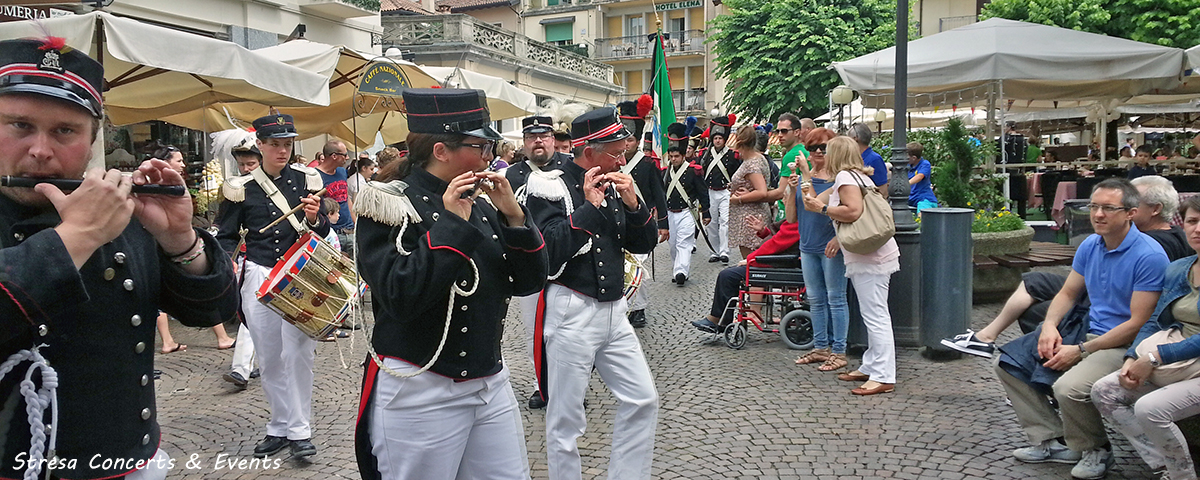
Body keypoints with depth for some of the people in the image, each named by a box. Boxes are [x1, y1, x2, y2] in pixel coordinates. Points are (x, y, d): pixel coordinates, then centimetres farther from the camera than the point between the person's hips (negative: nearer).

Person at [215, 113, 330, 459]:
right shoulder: (241, 188, 3)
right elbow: (226, 236, 11)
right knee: (269, 358, 8)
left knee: (297, 353, -6)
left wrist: (314, 218, -14)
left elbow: (322, 233, 8)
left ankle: (299, 429, 6)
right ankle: (280, 426, 21)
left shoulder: (306, 180, 3)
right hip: (258, 277, 2)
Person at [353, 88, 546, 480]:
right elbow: (400, 297, -24)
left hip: (491, 385, 6)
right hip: (420, 394, -6)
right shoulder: (390, 206, -10)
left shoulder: (480, 205, 8)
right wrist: (453, 224, -22)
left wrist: (513, 215, -8)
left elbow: (528, 283, 5)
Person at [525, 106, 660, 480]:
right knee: (566, 419, 3)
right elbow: (548, 252, -22)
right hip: (570, 313, -7)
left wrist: (632, 203, -6)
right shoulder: (552, 189, -9)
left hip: (613, 310, 7)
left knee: (643, 400, 9)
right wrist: (589, 206, -19)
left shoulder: (615, 186, 10)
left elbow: (644, 244, 10)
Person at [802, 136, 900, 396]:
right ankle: (870, 367, 21)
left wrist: (823, 208, -14)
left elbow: (854, 211, -22)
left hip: (870, 257, -11)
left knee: (875, 316, -11)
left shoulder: (845, 176, -9)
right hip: (868, 255, 11)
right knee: (872, 314, 13)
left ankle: (883, 377, -10)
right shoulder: (859, 177, 20)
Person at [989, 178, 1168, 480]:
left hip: (1123, 343, -8)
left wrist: (1081, 351, -20)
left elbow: (1138, 323, -20)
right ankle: (1052, 440, 7)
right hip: (1086, 328, 8)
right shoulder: (1090, 246, 5)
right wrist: (1049, 326, -6)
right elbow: (1068, 293, 15)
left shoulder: (1149, 256, -18)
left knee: (1069, 387, -34)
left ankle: (1096, 451, -2)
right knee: (1007, 365, 0)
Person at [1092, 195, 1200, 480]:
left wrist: (1154, 358, -19)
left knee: (1150, 408, -28)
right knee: (1103, 391, -6)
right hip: (1171, 361, 8)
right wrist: (1133, 359, -4)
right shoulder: (1177, 270, 9)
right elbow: (1153, 322, 11)